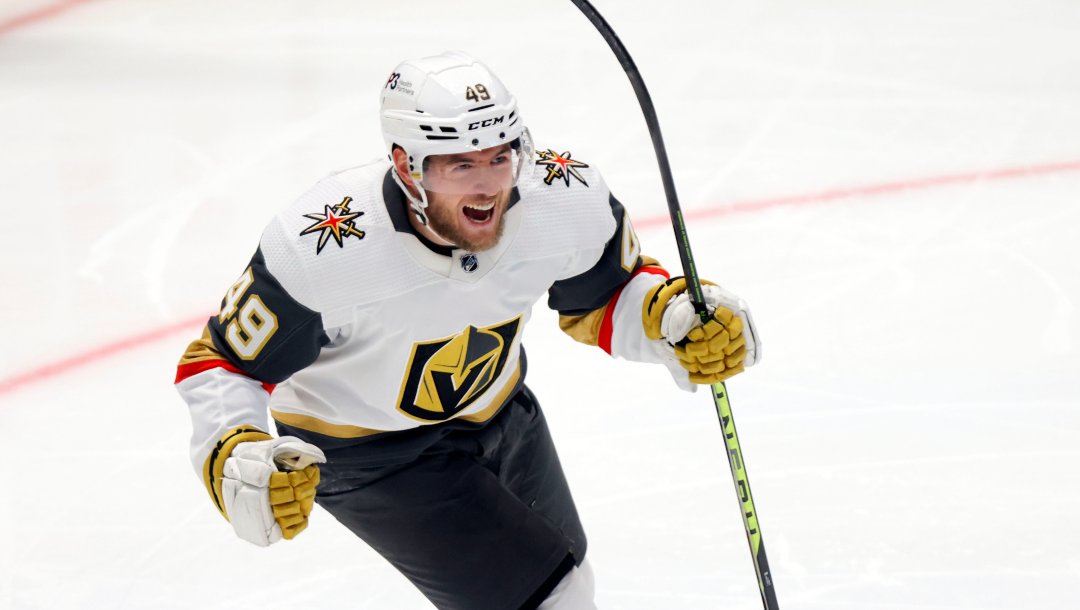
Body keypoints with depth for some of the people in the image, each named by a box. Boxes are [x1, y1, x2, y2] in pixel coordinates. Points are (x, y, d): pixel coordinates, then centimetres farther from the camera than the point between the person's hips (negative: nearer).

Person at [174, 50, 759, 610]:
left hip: (495, 409, 6)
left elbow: (609, 294, -4)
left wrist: (677, 313, -25)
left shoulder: (566, 198, -25)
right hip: (364, 445, -6)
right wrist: (236, 459, -41)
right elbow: (221, 362, -23)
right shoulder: (322, 251, -36)